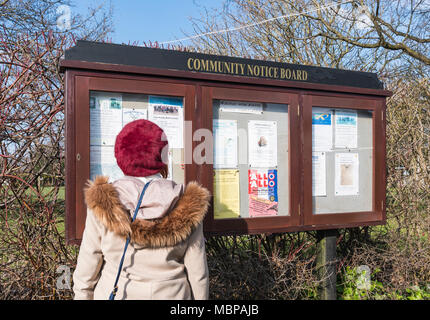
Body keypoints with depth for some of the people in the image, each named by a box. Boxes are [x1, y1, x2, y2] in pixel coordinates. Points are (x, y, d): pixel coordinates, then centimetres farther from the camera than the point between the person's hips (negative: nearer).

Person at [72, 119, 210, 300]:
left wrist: (81, 295, 11)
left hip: (112, 293, 0)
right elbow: (198, 273, -7)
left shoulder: (102, 204, -14)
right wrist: (200, 302, 7)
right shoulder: (188, 206, -14)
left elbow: (87, 265, -5)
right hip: (170, 294, 0)